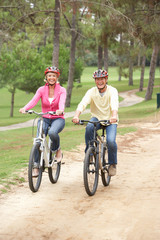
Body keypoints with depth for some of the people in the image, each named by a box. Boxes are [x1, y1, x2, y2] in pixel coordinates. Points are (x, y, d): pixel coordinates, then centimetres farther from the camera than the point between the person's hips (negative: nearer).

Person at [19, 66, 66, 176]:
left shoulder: (61, 90, -2)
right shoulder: (41, 90, 3)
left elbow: (62, 102, -21)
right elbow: (34, 101, -13)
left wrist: (60, 110, -45)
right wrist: (24, 108, -35)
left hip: (58, 119, -2)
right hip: (44, 118, 2)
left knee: (52, 132, -36)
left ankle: (57, 149, -5)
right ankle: (36, 166, -9)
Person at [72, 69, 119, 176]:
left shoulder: (112, 91, -13)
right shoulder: (91, 91, -8)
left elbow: (114, 104, -32)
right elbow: (83, 104, -24)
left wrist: (114, 116, -53)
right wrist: (76, 116, -44)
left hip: (110, 120, -1)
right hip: (97, 118, 1)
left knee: (111, 141, -25)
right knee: (89, 127, -33)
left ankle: (112, 164, 1)